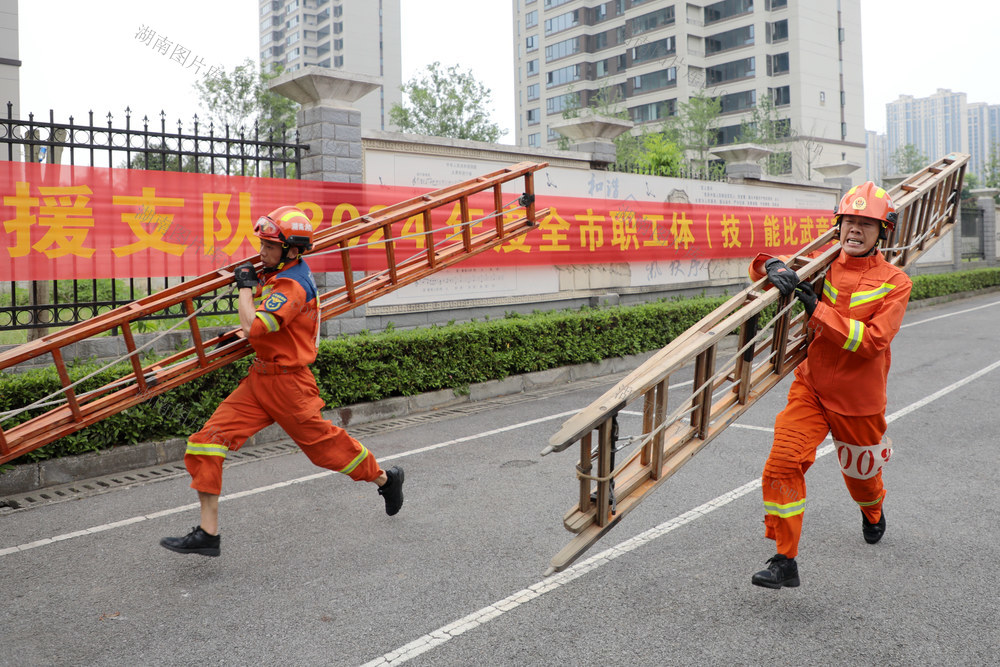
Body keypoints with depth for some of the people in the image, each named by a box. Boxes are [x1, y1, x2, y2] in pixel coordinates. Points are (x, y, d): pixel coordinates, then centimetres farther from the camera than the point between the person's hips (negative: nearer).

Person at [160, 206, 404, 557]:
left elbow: (252, 327, -31)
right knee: (208, 440, -2)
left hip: (287, 383, -9)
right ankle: (208, 533, 2)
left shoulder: (292, 287, -22)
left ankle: (384, 478, 34)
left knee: (323, 442, 6)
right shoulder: (280, 275, 9)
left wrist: (246, 287, -17)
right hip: (259, 380, 9)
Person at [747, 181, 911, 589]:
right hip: (811, 387, 1)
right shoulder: (823, 265, -1)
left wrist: (819, 311, -27)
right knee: (782, 463, -17)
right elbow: (763, 266, 4)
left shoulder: (895, 282, -9)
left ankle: (873, 513, 59)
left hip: (859, 399, -1)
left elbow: (873, 340, -21)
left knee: (860, 473, 21)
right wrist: (773, 267, -20)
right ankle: (785, 562, -9)